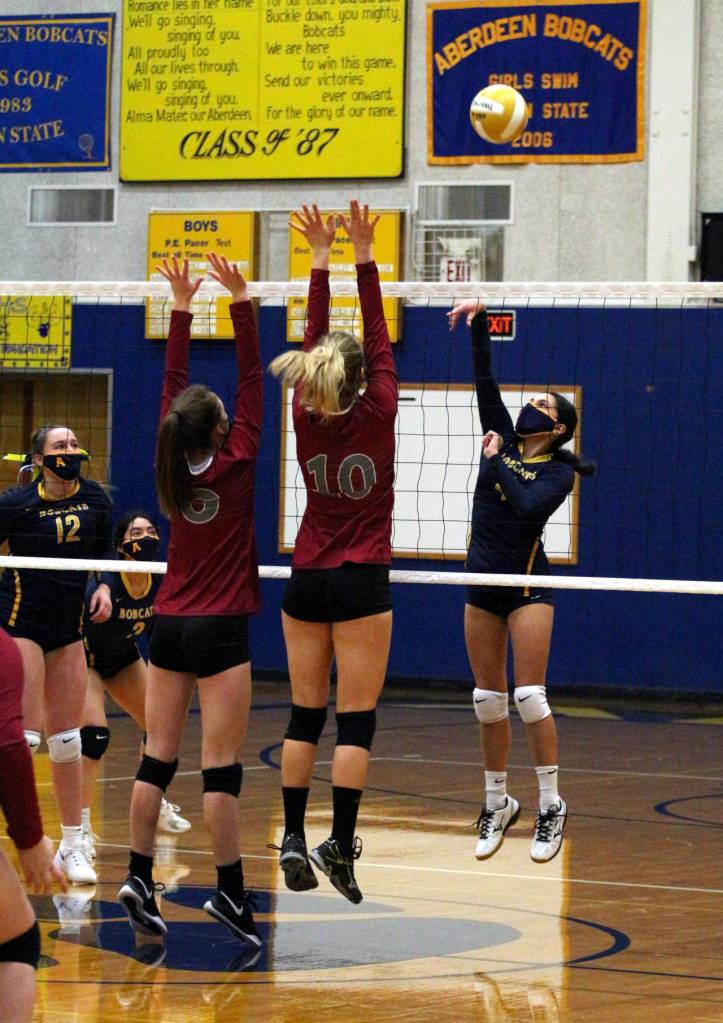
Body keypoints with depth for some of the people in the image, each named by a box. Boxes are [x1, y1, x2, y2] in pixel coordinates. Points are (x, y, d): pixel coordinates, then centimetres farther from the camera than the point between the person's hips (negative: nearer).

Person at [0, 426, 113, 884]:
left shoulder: (95, 498, 3)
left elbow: (103, 554, 17)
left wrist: (103, 589, 0)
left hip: (68, 628, 5)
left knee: (67, 740, 7)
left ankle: (72, 845, 15)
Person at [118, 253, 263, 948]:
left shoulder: (170, 469, 1)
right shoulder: (234, 466, -10)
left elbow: (173, 384, 9)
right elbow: (252, 381, -9)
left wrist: (181, 306, 11)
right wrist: (240, 303, -10)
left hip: (169, 627, 5)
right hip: (219, 630, -5)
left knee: (157, 758, 5)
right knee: (221, 763, -5)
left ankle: (139, 878, 0)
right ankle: (229, 891, -4)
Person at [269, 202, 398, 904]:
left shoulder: (306, 419, -1)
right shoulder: (376, 417, -9)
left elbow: (311, 343, 7)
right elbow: (378, 341, -4)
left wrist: (320, 261, 10)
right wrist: (362, 259, -6)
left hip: (306, 581, 4)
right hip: (362, 582, -4)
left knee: (305, 715, 8)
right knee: (356, 720, -4)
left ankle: (293, 839, 4)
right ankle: (340, 843, -13)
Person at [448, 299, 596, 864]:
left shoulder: (558, 472, -4)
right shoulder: (503, 442, 9)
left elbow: (529, 506, -23)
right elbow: (485, 379, 3)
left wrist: (497, 462, -12)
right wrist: (479, 322, -6)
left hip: (528, 585, -5)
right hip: (483, 584, 5)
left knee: (529, 696, -11)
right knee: (489, 699, 7)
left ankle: (552, 806, -2)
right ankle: (497, 803, 16)